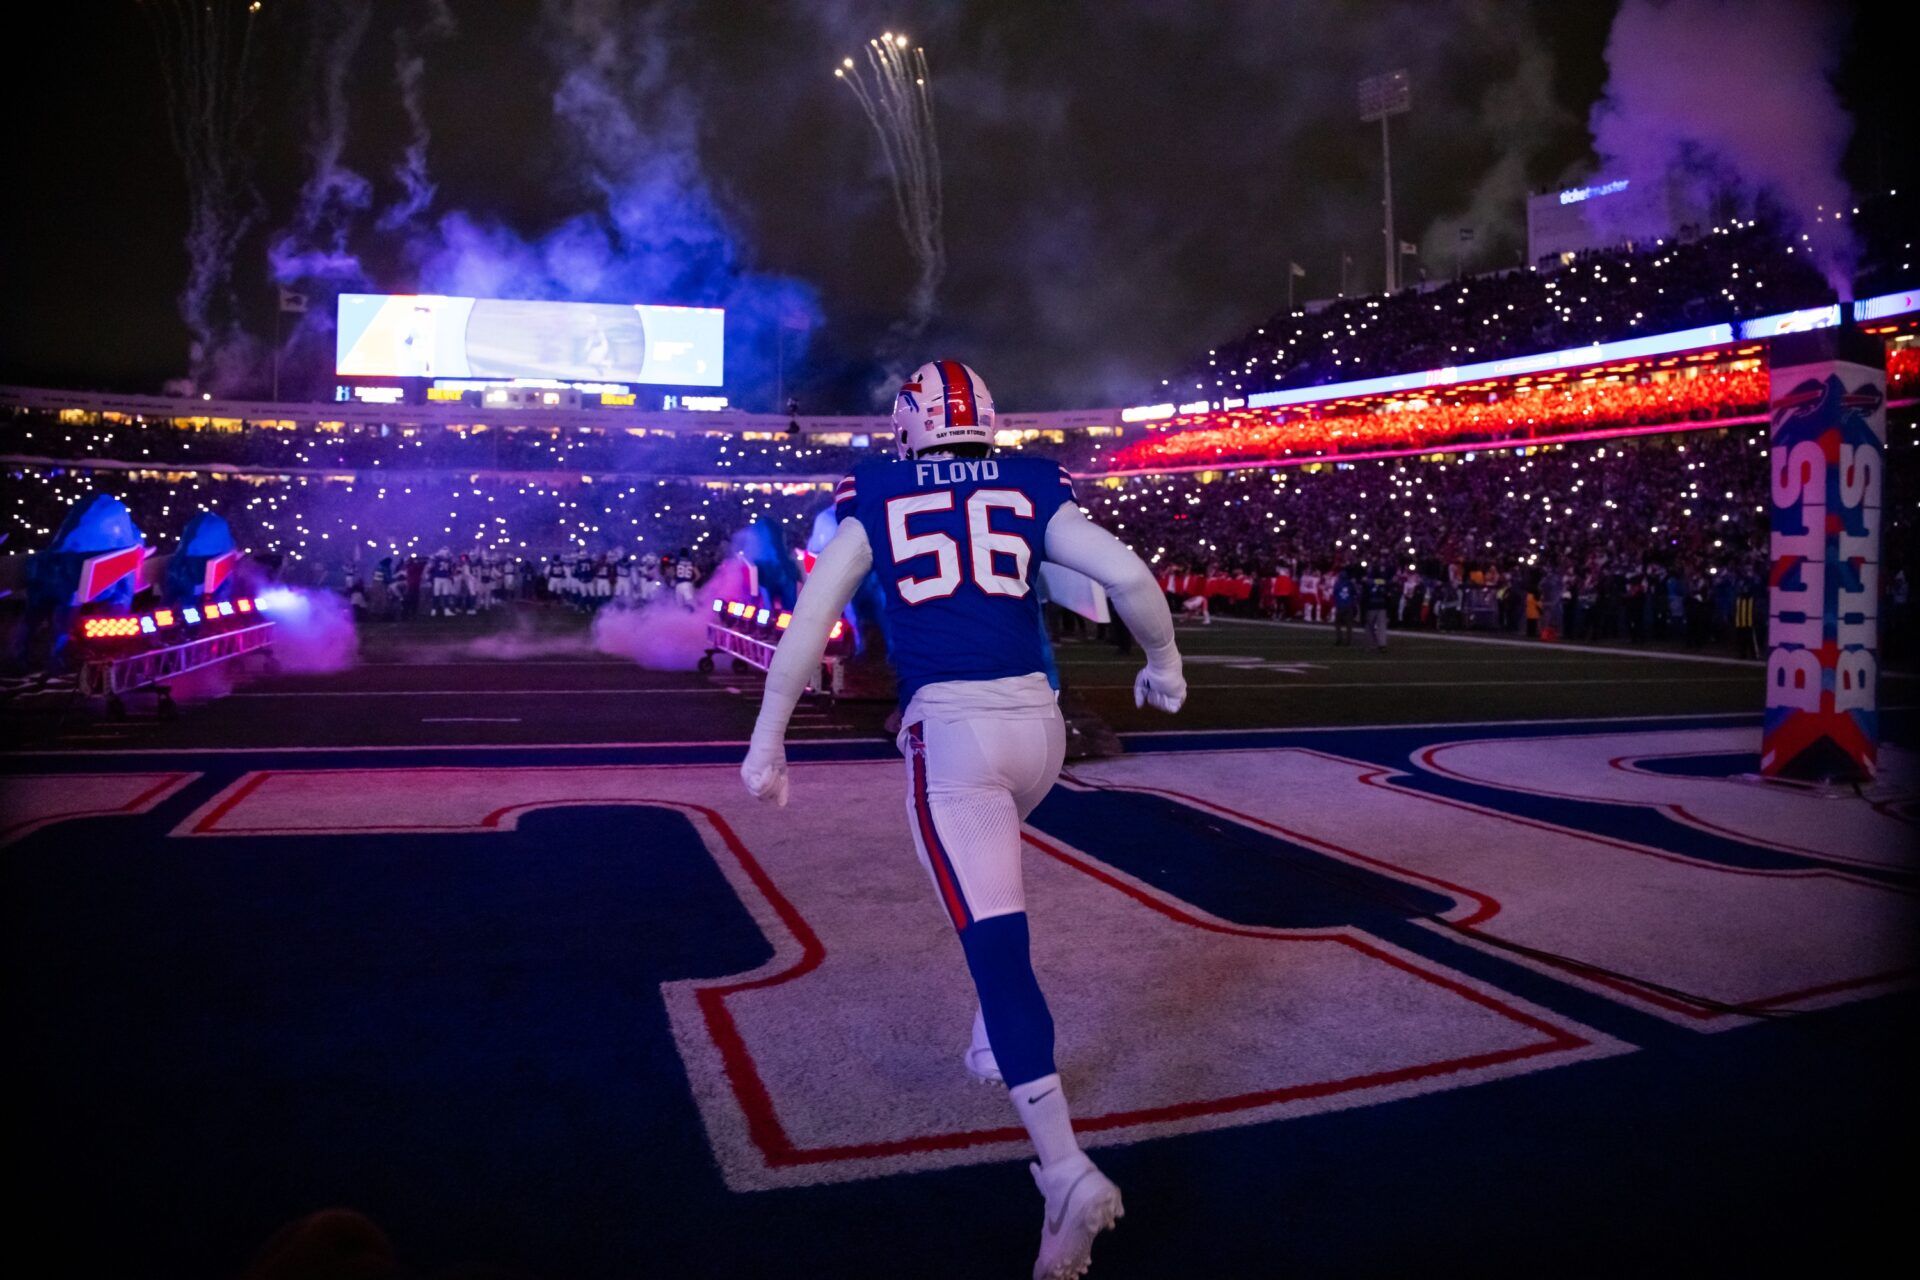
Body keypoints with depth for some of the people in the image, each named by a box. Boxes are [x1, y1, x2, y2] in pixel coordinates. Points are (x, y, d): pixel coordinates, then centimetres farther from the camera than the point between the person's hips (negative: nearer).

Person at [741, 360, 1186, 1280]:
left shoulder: (875, 497, 9)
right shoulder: (1029, 487, 11)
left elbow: (810, 620, 1)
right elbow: (1130, 576, 0)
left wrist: (767, 740, 5)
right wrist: (1163, 662, 17)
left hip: (949, 724, -4)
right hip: (1036, 720, 4)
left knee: (995, 941, -7)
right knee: (990, 885, 33)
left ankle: (1066, 1169, -16)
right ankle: (996, 1045, 39)